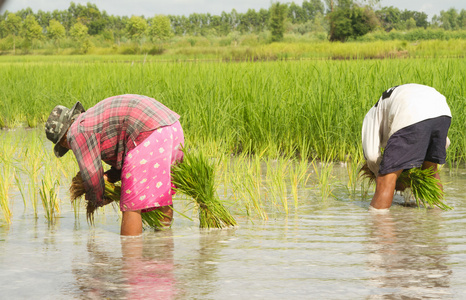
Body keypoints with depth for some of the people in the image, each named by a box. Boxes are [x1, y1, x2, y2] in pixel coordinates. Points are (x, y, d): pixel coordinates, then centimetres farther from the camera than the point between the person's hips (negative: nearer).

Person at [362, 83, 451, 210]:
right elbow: (444, 142, 39)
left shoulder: (372, 115, 32)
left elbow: (371, 155, 14)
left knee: (386, 178, 2)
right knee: (431, 170, 28)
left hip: (412, 119, -6)